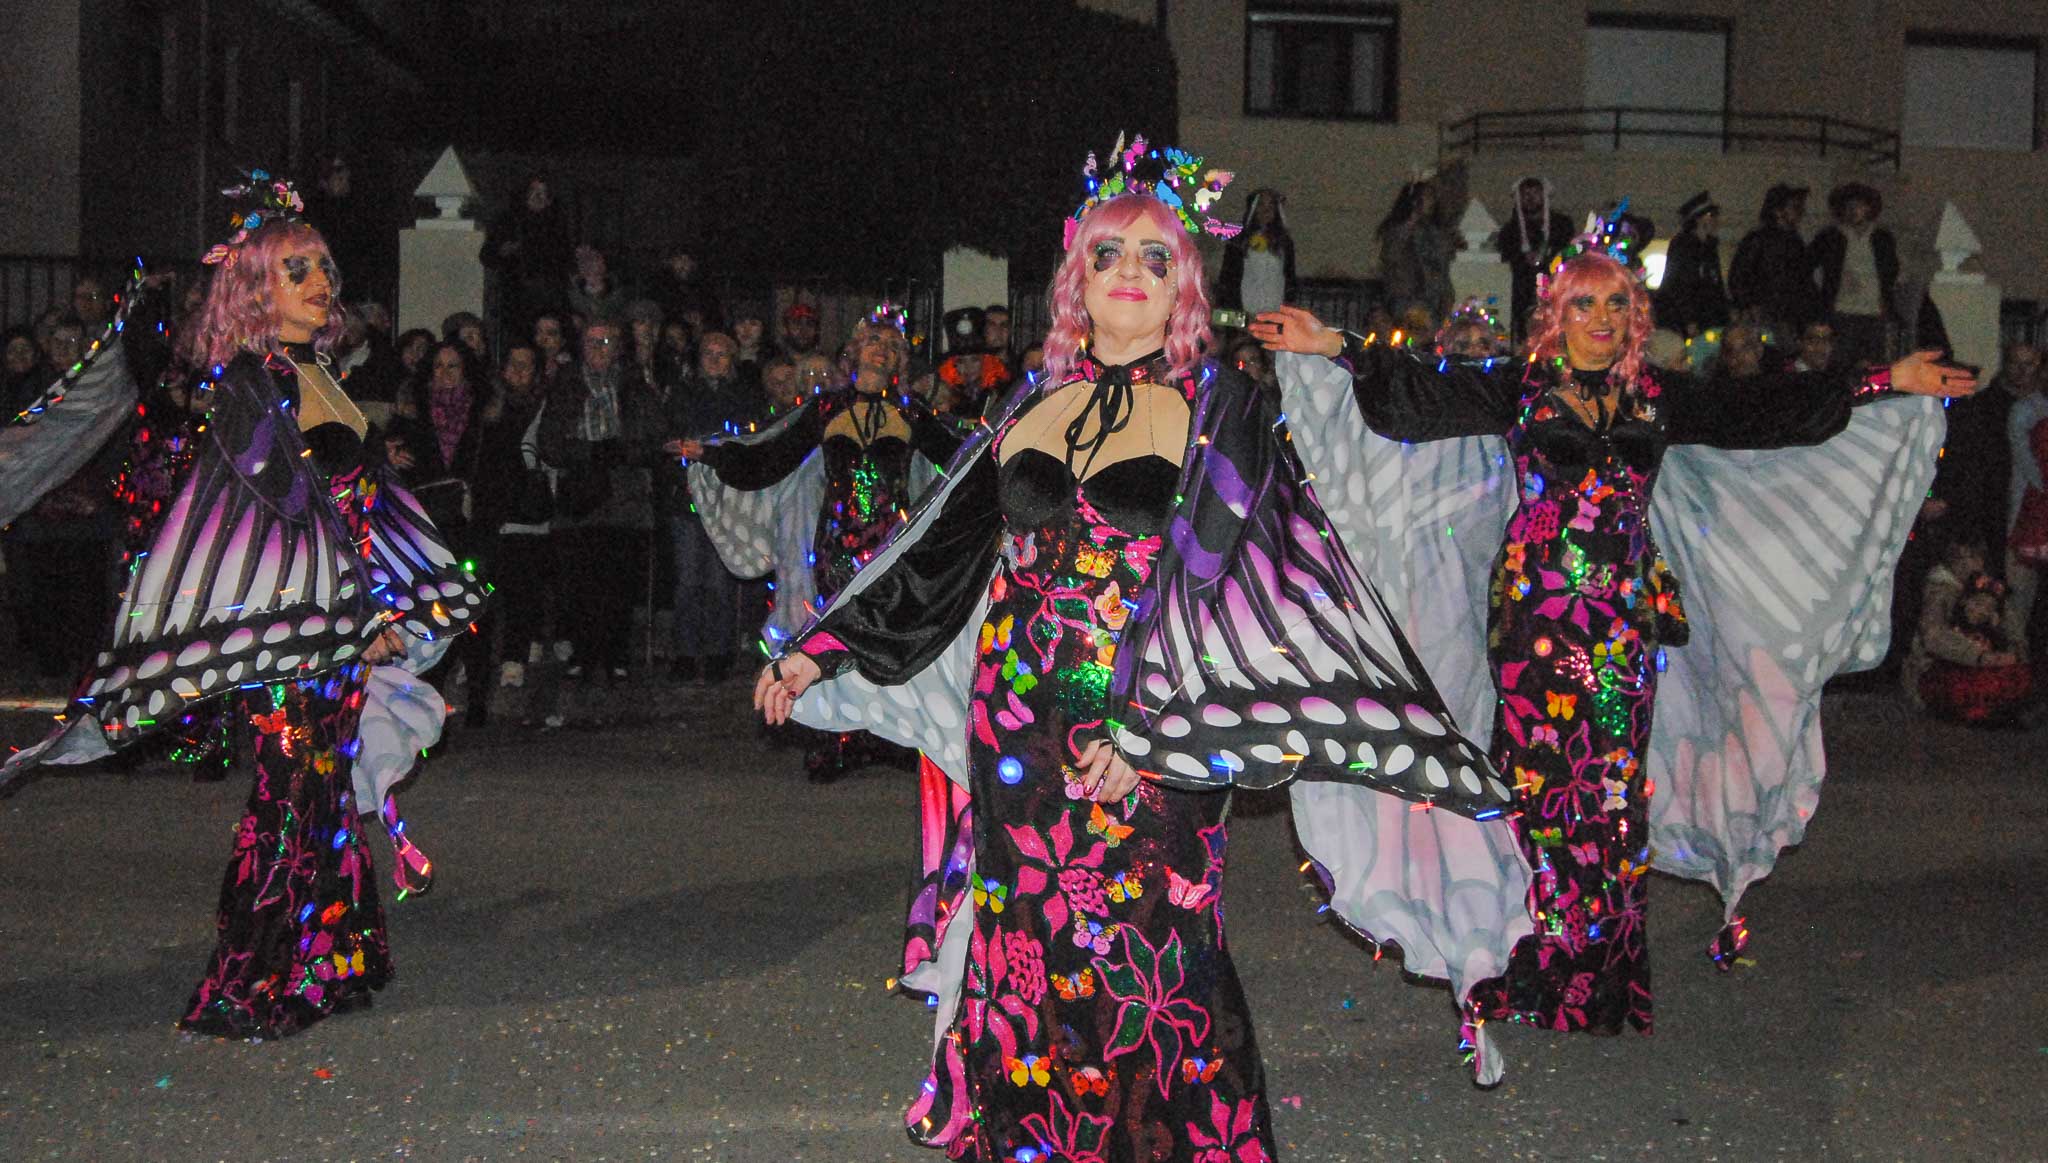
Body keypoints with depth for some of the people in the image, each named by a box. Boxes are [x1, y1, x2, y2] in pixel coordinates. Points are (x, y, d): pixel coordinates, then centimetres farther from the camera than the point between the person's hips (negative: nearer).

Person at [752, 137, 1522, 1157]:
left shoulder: (1218, 409, -1)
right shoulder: (1030, 408, 10)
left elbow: (1228, 587, -10)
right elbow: (941, 552, 16)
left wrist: (1149, 735, -19)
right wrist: (818, 651, 14)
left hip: (1150, 737, -4)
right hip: (1018, 725, 4)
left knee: (1142, 959, -1)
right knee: (1027, 949, 9)